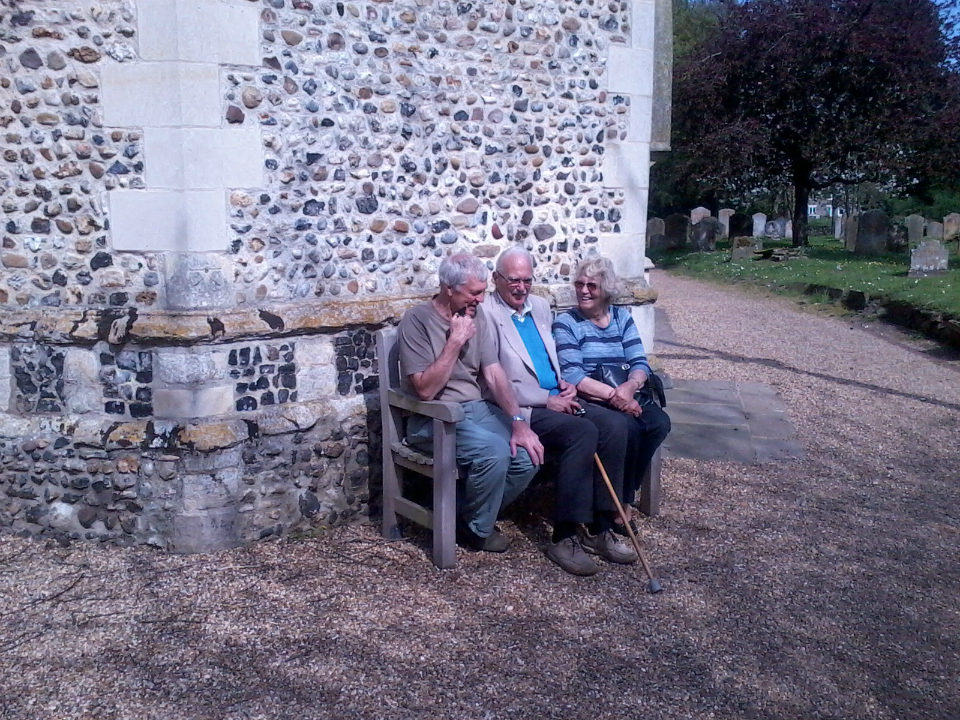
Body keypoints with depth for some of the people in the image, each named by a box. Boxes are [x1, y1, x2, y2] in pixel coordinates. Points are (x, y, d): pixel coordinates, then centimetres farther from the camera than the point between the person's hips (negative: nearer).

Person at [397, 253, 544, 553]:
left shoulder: (476, 316, 7)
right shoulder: (417, 320, -13)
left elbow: (494, 374, 1)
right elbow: (425, 390, -19)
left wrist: (518, 422, -12)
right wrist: (455, 340, -20)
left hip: (478, 408, 7)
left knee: (528, 455, -16)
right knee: (494, 451, -31)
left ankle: (468, 512, 7)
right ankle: (477, 529, -3)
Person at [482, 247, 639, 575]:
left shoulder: (540, 306, 16)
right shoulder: (486, 314, -9)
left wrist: (564, 383, 4)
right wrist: (546, 400, -15)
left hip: (556, 401, 8)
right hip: (519, 410, -7)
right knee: (583, 432, -30)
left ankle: (599, 528, -7)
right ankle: (564, 537, -22)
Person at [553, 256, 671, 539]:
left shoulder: (622, 318, 13)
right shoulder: (565, 323, -2)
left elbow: (640, 363, 3)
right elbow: (572, 375, -13)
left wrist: (630, 386, -21)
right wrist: (613, 395, -24)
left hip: (623, 398, 5)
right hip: (583, 402, -5)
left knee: (659, 422, -23)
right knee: (619, 425, -34)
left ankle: (622, 500, -9)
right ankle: (608, 512, -20)